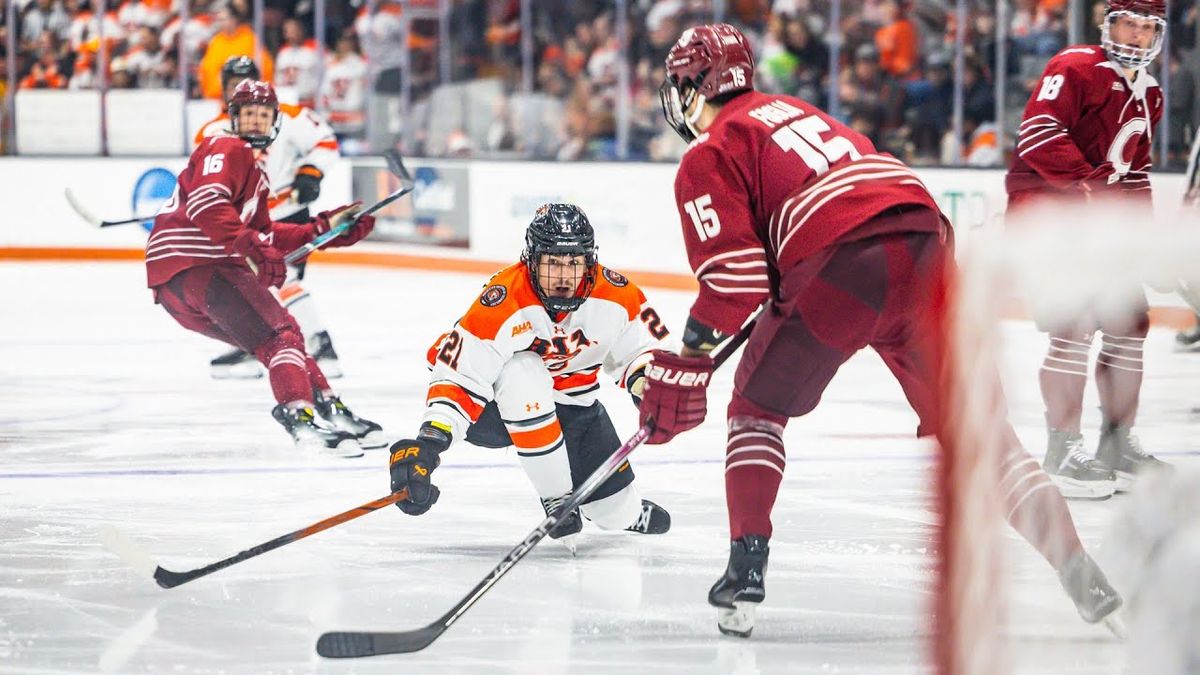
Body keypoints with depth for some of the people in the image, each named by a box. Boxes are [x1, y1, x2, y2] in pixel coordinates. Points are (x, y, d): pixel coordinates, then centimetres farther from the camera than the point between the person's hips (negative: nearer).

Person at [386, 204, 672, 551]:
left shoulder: (615, 295, -19)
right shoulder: (502, 304, -34)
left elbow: (641, 346, -2)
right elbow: (458, 376, -37)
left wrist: (646, 384, -24)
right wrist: (430, 439, -50)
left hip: (570, 403, 4)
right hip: (495, 408, -4)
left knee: (617, 513, 1)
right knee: (523, 371, -39)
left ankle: (628, 510, 45)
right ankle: (557, 498, -24)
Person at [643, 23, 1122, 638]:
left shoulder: (707, 157, 10)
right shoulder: (792, 111, 33)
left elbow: (734, 276, -2)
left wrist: (685, 363, 4)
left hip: (842, 264, -6)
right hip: (925, 236, 6)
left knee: (759, 405, 16)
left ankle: (746, 571, 4)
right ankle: (1076, 569, 1)